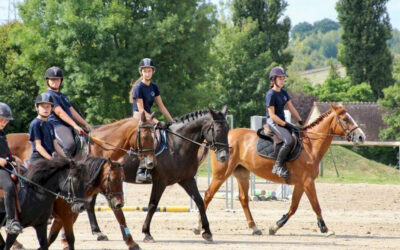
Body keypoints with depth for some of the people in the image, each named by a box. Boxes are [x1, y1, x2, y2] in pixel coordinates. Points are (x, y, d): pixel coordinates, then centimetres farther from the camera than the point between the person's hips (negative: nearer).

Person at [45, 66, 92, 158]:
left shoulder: (63, 96, 26)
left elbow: (73, 112, 24)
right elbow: (59, 113, -13)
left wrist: (86, 124, 14)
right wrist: (75, 126, -19)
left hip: (69, 127, 10)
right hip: (57, 127, -10)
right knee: (70, 144, -37)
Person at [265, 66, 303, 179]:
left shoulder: (284, 92, 13)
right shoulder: (271, 94, -14)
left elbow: (291, 108, 16)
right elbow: (272, 115, -17)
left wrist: (301, 122, 8)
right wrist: (286, 125, -19)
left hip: (282, 122, 10)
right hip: (273, 122, -10)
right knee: (289, 140, -29)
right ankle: (278, 166, -22)